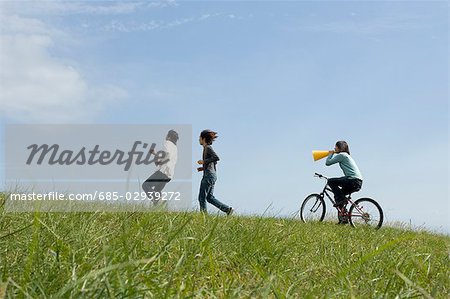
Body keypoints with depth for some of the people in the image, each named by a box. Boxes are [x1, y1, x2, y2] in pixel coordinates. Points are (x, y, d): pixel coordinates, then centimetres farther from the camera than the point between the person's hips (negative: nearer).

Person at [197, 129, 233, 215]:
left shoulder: (208, 148, -9)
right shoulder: (206, 148, 18)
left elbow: (216, 158, -23)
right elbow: (214, 162, 24)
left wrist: (204, 161, -16)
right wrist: (203, 168, 17)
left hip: (209, 175, -10)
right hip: (212, 175, 10)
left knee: (202, 197, -4)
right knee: (210, 197, 10)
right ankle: (227, 209, 7)